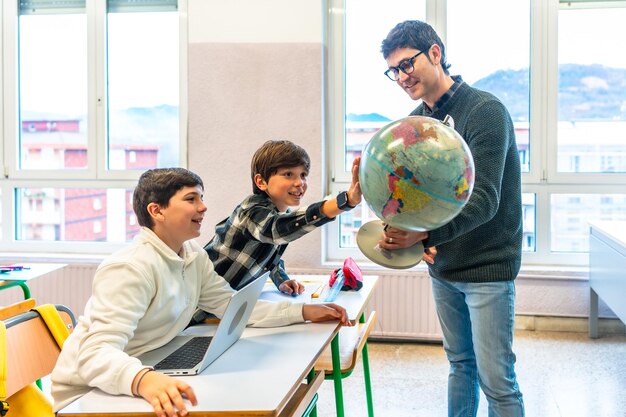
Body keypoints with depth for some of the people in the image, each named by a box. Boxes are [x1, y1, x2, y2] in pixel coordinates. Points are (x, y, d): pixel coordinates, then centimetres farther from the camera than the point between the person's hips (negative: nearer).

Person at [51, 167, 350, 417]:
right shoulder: (130, 269, -24)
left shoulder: (193, 256, 3)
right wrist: (143, 379, -53)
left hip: (155, 384, 8)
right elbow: (96, 353, -34)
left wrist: (303, 311, -1)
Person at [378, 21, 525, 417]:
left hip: (486, 267, -6)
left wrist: (424, 233, -37)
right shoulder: (416, 121, 6)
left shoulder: (485, 111, -16)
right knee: (460, 363, 18)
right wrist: (402, 232, -16)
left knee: (496, 380, -1)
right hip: (443, 266, 6)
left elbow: (483, 201, -24)